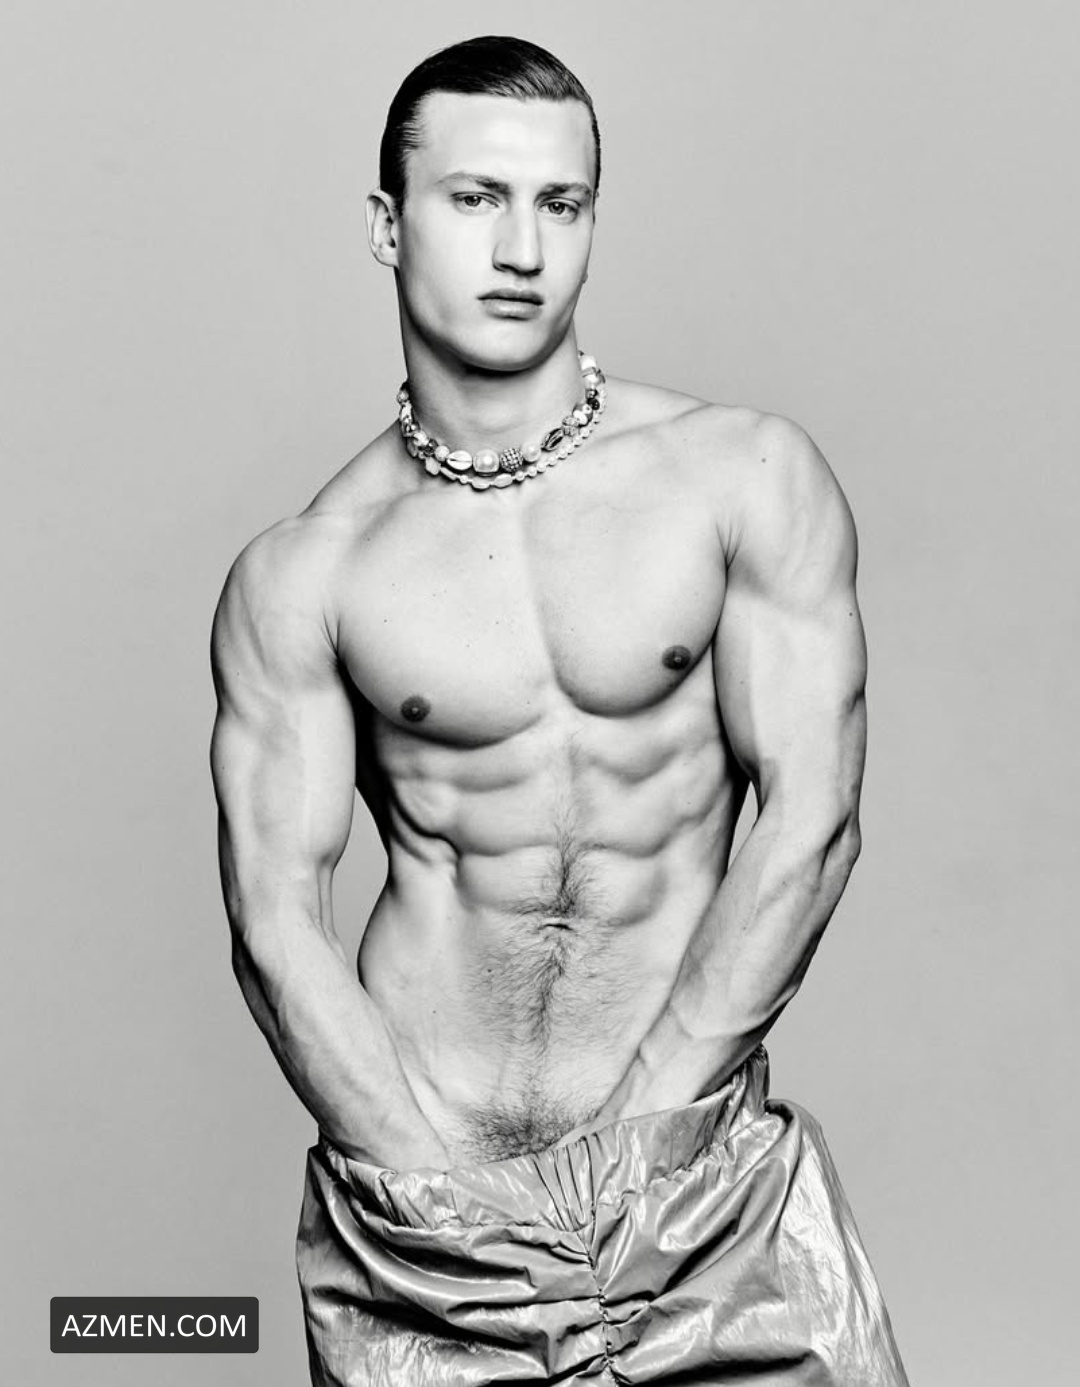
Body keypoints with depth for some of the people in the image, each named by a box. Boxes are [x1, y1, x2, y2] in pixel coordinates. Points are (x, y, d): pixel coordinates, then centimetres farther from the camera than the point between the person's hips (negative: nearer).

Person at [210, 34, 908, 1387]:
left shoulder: (747, 480, -2)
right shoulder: (298, 579, -1)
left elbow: (808, 819, -6)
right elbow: (274, 915, -4)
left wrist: (640, 1131, -11)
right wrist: (441, 1188, -13)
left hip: (698, 1148, 0)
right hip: (412, 1158, 0)